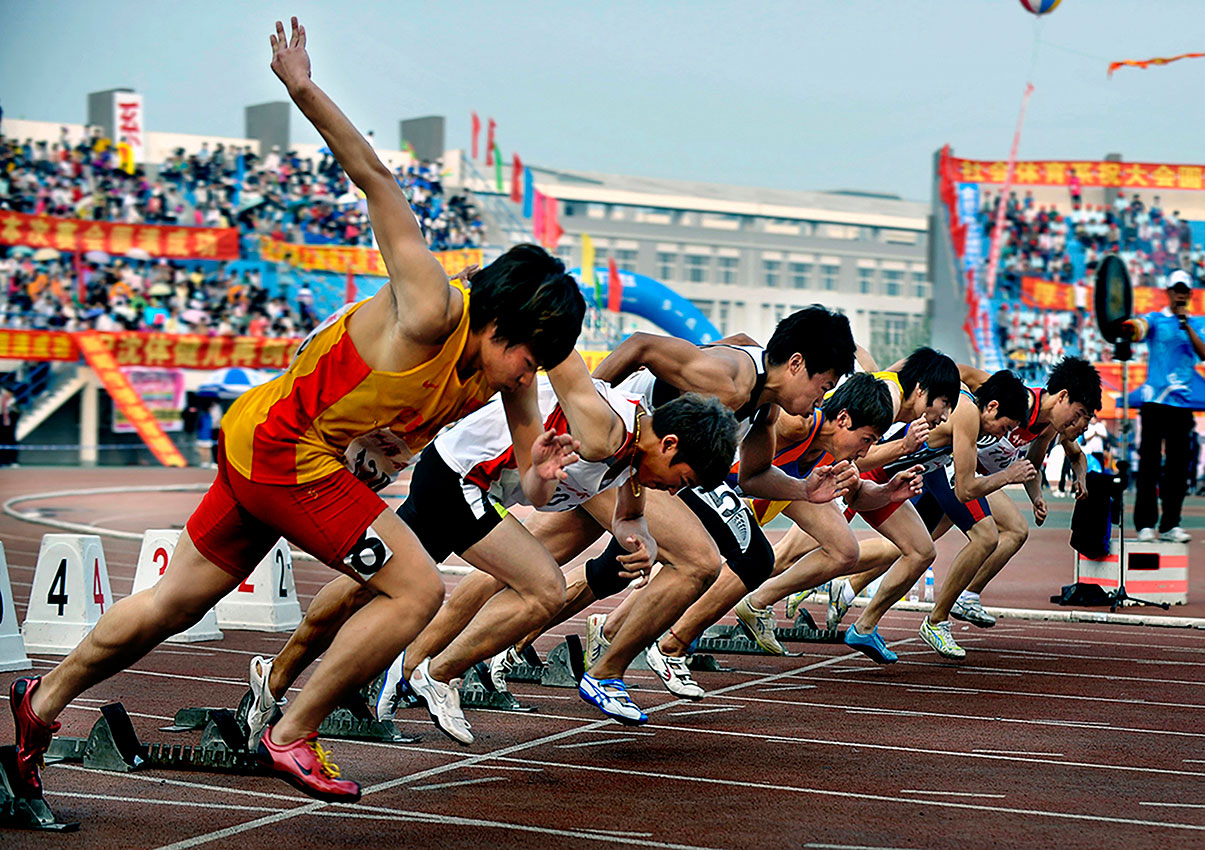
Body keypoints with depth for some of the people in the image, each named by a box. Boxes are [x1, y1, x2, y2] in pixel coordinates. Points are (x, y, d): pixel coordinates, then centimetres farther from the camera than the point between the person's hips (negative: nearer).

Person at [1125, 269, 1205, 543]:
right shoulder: (1155, 319, 5)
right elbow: (1140, 328, -18)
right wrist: (1131, 327, -42)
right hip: (1154, 397, -3)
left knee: (1178, 464, 3)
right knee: (1150, 462, -5)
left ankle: (1170, 524, 7)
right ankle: (1145, 523, -2)